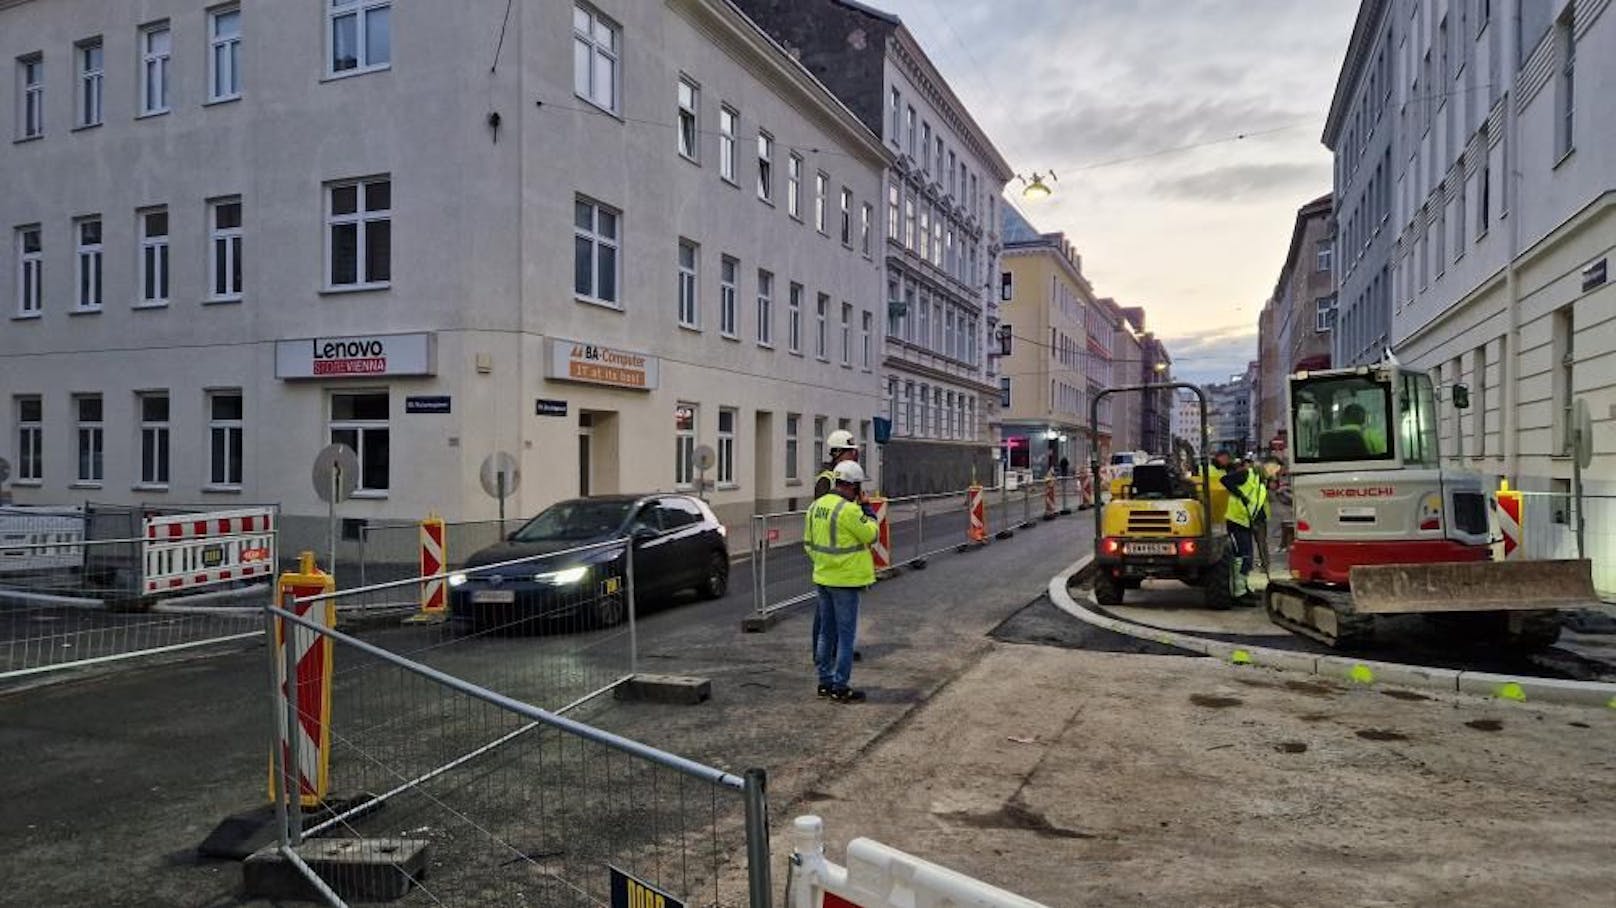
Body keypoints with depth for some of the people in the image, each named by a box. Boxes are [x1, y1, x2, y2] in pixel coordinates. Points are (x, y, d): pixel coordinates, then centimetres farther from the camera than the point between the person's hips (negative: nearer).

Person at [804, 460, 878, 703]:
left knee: (826, 632, 16)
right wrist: (871, 519, 7)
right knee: (846, 635, 1)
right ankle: (840, 687, 6)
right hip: (844, 580, -8)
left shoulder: (816, 506, 6)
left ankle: (825, 682, 24)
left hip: (822, 578, 8)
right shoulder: (848, 510, -20)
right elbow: (870, 535, -11)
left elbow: (808, 543, 12)